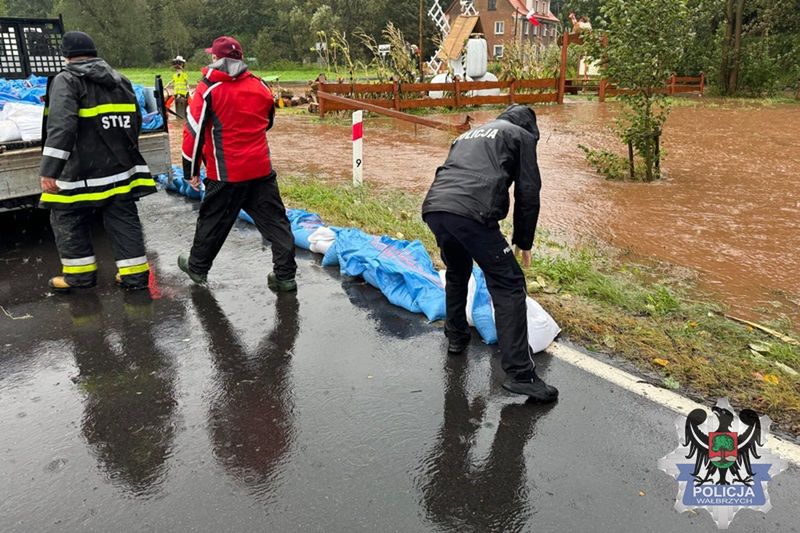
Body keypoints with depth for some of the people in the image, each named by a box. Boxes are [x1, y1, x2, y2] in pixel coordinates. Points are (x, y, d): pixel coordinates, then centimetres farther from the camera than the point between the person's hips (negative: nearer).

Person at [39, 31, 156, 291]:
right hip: (120, 168, 6)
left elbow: (61, 126, -23)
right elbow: (135, 122, 20)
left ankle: (80, 273, 17)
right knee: (123, 218, 10)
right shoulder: (121, 80, 12)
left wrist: (49, 169, -25)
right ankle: (135, 274, 11)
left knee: (66, 219, 11)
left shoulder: (67, 80, -9)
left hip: (81, 171, -6)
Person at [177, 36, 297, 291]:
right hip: (261, 168, 3)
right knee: (274, 220, 6)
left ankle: (197, 267, 31)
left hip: (226, 173, -3)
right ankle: (285, 275, 6)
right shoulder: (260, 86, 5)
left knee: (213, 221, 14)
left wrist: (191, 170, 2)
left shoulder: (208, 89, -8)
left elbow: (194, 131, -7)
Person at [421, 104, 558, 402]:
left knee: (457, 274, 30)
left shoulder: (469, 135, 37)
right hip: (471, 212, -6)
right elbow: (528, 193, 10)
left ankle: (456, 338, 41)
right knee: (508, 285, -1)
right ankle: (519, 374, -4)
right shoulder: (522, 135, 19)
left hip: (433, 208, 7)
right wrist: (524, 242, 21)